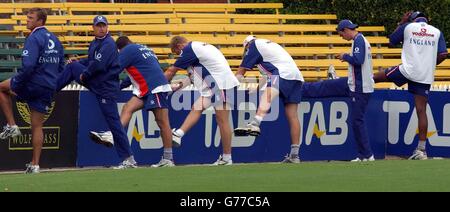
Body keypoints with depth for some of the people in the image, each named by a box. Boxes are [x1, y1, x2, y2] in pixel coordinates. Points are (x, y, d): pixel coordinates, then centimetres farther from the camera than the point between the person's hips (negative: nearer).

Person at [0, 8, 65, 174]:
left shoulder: (34, 38, -14)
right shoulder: (54, 40, 13)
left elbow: (28, 66, -24)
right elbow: (60, 67, 19)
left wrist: (16, 85, -16)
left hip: (33, 84, -7)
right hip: (49, 89, 7)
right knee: (37, 127, 12)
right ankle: (35, 165, 10)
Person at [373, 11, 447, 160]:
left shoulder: (408, 27, 5)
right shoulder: (437, 32, 9)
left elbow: (391, 42, 18)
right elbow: (443, 55, 1)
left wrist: (401, 23, 26)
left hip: (408, 71, -2)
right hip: (425, 77, 2)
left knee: (379, 76, 21)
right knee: (421, 110, 1)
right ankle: (421, 149, -1)